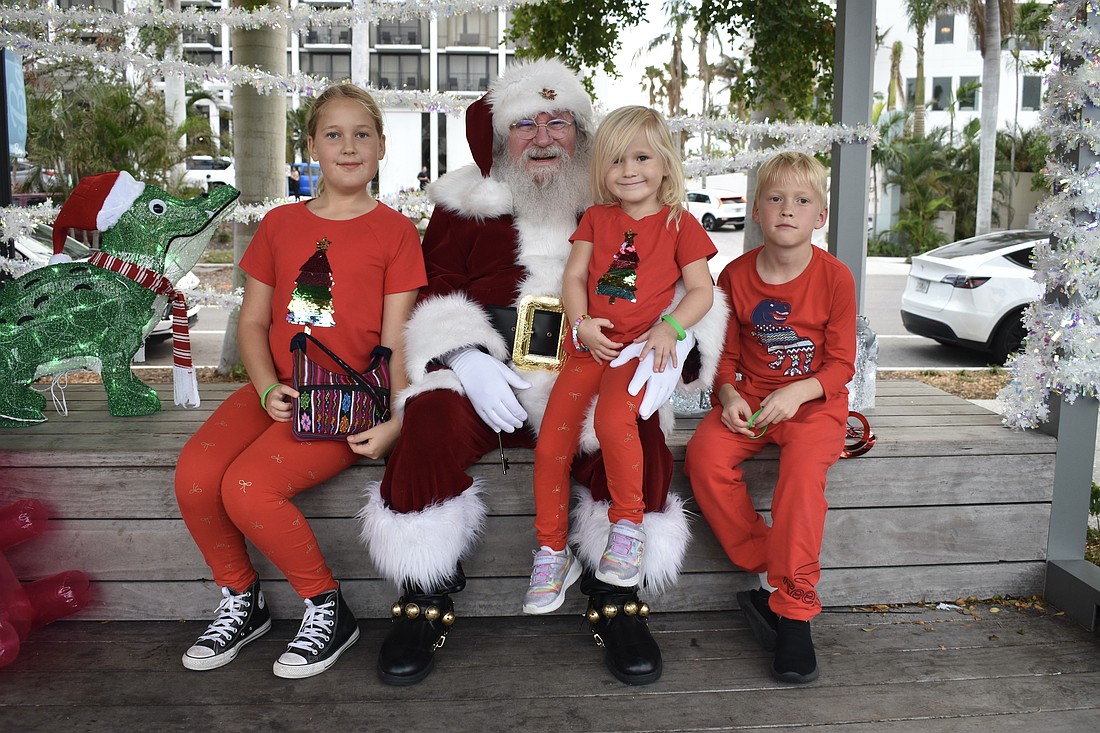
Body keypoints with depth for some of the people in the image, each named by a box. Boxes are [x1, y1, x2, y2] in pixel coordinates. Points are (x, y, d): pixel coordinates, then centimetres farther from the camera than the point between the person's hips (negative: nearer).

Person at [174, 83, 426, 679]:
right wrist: (268, 388, -5)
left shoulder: (395, 231, 3)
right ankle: (241, 602, 6)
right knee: (194, 476, -20)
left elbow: (395, 338, -3)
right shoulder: (280, 224, 15)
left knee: (248, 486, -26)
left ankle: (328, 609, -3)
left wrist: (394, 419, -17)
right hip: (277, 390, 5)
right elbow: (253, 321, 14)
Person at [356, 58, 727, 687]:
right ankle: (426, 601, -9)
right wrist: (464, 358, -14)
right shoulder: (466, 206, 14)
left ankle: (618, 599, -6)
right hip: (487, 380, 1)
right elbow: (433, 300, 8)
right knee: (432, 421, -30)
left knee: (638, 436, -30)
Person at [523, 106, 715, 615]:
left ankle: (628, 522, -10)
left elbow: (702, 290, 5)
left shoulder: (679, 224, 7)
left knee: (613, 419, -34)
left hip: (641, 345, -3)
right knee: (550, 444, -9)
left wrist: (670, 326, -13)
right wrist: (581, 323, -10)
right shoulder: (596, 218, 16)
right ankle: (552, 554, 8)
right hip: (591, 345, 4)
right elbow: (573, 276, 8)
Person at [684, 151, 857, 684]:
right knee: (704, 455, -25)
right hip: (750, 398, 3)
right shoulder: (736, 275, 3)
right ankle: (767, 575, -13)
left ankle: (793, 610, -21)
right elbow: (726, 353, 9)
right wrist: (728, 394, -11)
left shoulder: (834, 277, -5)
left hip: (814, 400, -3)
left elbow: (842, 364, -3)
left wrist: (797, 392, -21)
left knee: (803, 465, -33)